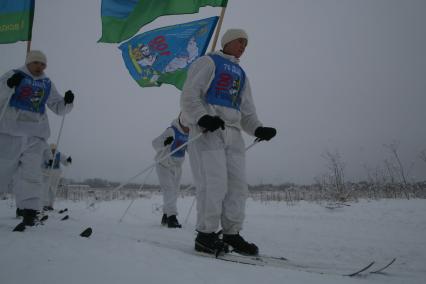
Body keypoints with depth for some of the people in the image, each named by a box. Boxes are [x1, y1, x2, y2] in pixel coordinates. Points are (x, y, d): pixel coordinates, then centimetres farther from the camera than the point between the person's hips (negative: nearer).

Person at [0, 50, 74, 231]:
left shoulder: (47, 84, 17)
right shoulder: (15, 75, 7)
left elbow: (59, 108, 19)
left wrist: (67, 102, -2)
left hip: (36, 136, 2)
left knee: (31, 174, -8)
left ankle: (29, 213, -13)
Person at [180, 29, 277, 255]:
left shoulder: (241, 74, 28)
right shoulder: (208, 62, 7)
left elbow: (247, 110, 22)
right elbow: (189, 96, -5)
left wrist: (258, 129, 3)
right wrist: (202, 117, -22)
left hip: (232, 132, 7)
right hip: (207, 129, -7)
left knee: (237, 185, 2)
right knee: (214, 183, -14)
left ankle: (231, 234, 12)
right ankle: (205, 235, -3)